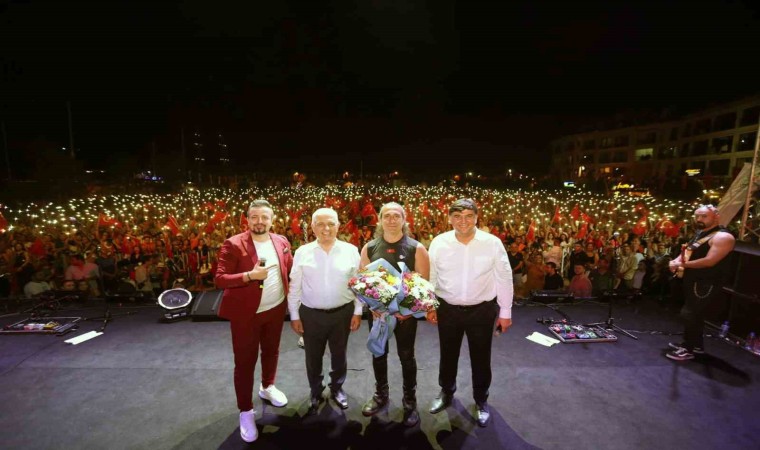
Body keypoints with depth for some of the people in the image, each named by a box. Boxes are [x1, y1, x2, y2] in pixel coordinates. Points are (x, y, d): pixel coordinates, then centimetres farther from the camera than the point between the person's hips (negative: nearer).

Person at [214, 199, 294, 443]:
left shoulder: (281, 241, -1)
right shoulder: (233, 244, -16)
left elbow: (290, 271, 10)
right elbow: (220, 279, -18)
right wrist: (249, 275, -31)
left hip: (276, 309, 5)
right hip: (245, 313, -4)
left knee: (271, 351, 22)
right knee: (245, 361, 8)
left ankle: (267, 387, 48)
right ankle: (246, 411, 27)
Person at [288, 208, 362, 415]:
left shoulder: (351, 251, -7)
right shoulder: (302, 252, -7)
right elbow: (294, 287, -1)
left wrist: (358, 312, -3)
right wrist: (294, 315, 0)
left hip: (342, 313, 0)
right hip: (310, 315, 0)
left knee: (339, 355, 20)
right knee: (313, 357, 18)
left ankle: (337, 388, 46)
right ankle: (316, 393, 44)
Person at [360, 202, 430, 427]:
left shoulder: (416, 248, -10)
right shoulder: (369, 248, -3)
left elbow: (424, 282, -8)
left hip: (405, 312, -2)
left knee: (406, 356, 12)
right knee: (378, 354, 18)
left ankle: (410, 401, 34)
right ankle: (381, 394, 42)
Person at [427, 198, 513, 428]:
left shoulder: (492, 243, -13)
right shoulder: (439, 243, -11)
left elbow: (504, 279, -5)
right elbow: (431, 276, -1)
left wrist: (505, 312, 0)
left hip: (482, 310, -1)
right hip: (447, 309, 1)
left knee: (481, 358, 18)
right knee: (448, 355, 21)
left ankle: (481, 400, 45)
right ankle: (446, 392, 49)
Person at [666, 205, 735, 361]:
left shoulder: (722, 237, -16)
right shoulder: (699, 234, 14)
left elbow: (709, 261, -25)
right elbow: (686, 252, 15)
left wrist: (683, 264, -18)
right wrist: (675, 261, -6)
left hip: (705, 284, -10)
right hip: (693, 280, 10)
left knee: (689, 314, -7)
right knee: (694, 313, 19)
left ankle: (688, 350, 4)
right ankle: (697, 344, 34)